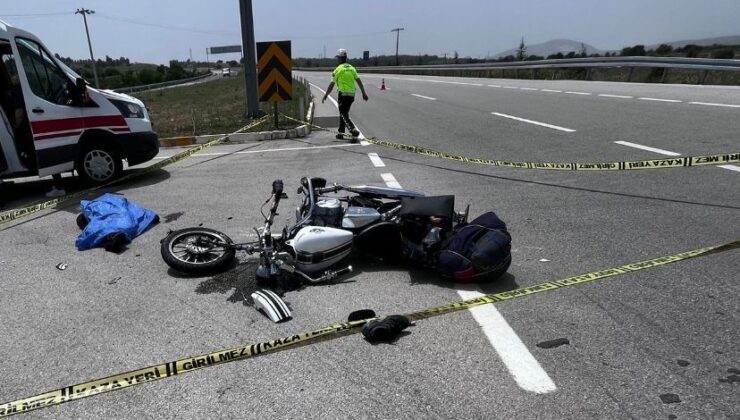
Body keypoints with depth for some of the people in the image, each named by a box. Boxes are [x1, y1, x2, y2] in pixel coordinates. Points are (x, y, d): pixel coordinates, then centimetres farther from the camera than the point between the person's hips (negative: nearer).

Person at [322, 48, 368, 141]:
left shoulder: (338, 69, -6)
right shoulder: (352, 68, 11)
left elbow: (331, 85, -4)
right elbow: (359, 81, 5)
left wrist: (325, 95, 5)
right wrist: (363, 93, 6)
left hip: (343, 94, -6)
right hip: (352, 94, 6)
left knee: (344, 115, -5)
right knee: (343, 113, 18)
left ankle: (354, 130, -25)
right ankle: (341, 133, 22)